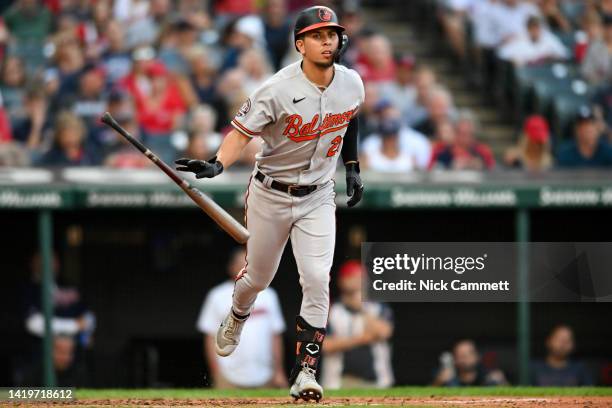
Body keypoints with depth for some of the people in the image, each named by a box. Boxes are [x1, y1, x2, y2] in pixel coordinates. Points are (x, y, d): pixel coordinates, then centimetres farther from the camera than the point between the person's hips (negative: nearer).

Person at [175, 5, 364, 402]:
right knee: (259, 276, 15)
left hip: (318, 198, 2)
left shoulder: (352, 84, -7)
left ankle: (305, 372, -10)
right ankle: (237, 316, 51)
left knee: (317, 280, -14)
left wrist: (353, 168, 15)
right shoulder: (278, 90, -22)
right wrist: (217, 165, -39)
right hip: (271, 195, -2)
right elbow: (242, 131, -22)